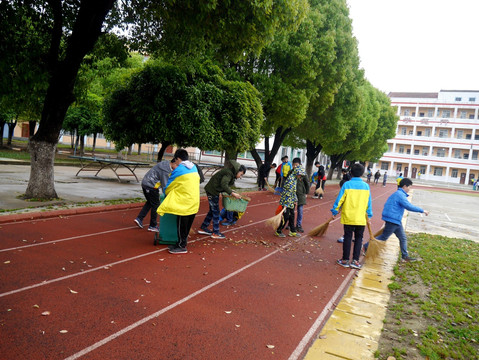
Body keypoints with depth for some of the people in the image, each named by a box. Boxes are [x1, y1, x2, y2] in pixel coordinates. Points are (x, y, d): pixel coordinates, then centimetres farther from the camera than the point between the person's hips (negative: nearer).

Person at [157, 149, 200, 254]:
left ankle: (181, 246, 7)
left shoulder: (178, 170, -10)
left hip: (184, 203, -7)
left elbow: (168, 185, -1)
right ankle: (183, 241, 23)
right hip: (195, 202, 7)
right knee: (187, 225, 14)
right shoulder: (194, 168, 11)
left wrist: (166, 194, 21)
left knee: (181, 225, 2)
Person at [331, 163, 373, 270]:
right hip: (361, 218, 1)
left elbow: (340, 199, -6)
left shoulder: (347, 184, -8)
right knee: (358, 238, 11)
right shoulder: (366, 186, 0)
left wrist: (335, 211, 5)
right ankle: (355, 260, 8)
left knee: (347, 237, 8)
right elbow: (368, 203, 7)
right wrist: (369, 215, 18)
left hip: (348, 217, -1)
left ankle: (345, 260, 13)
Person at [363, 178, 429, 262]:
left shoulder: (398, 194, 14)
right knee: (384, 237, -1)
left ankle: (405, 256, 21)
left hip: (396, 221, 10)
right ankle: (366, 246, 7)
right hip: (392, 220, -10)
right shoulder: (400, 195, -18)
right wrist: (422, 210, -18)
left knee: (403, 238, 13)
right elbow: (409, 206, -25)